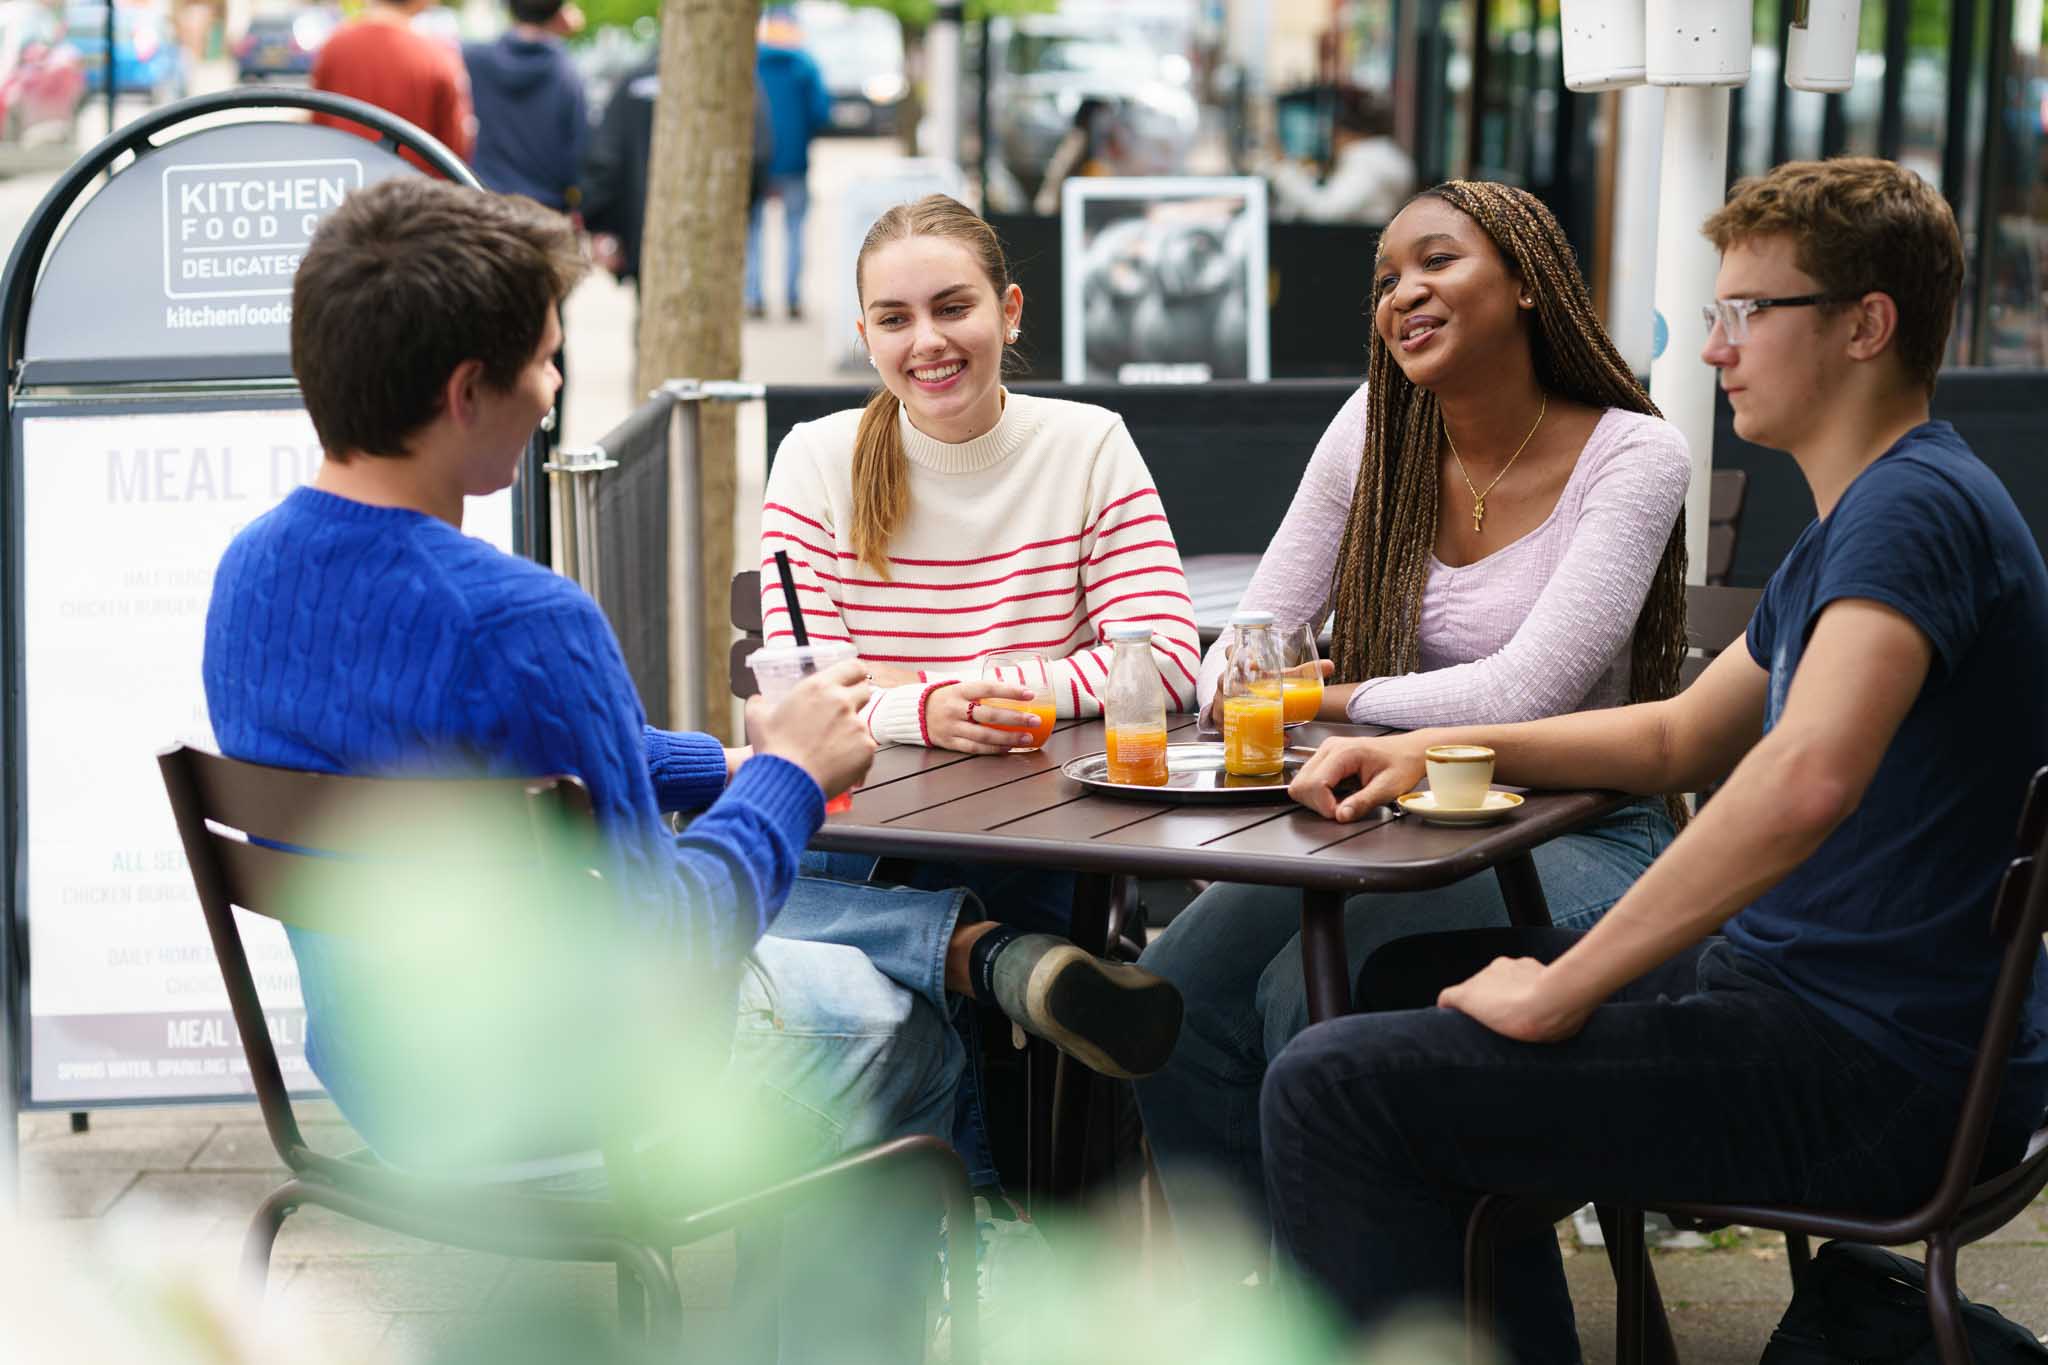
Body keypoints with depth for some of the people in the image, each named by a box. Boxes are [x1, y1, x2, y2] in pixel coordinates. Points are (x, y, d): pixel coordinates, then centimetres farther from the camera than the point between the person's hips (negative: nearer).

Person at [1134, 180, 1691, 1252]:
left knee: (1308, 991, -29)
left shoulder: (1633, 457, -10)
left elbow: (1522, 694, -20)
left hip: (1575, 838, -5)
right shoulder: (1375, 435, 7)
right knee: (1176, 989, -21)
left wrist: (1326, 699, -11)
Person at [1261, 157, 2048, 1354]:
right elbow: (1679, 739, 27)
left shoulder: (1918, 505, -19)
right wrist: (1434, 750, 14)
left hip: (1879, 1075, -11)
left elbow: (1804, 781, -35)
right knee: (1414, 977, 27)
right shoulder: (1857, 523, 17)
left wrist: (1559, 992, -27)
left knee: (1334, 1088, -17)